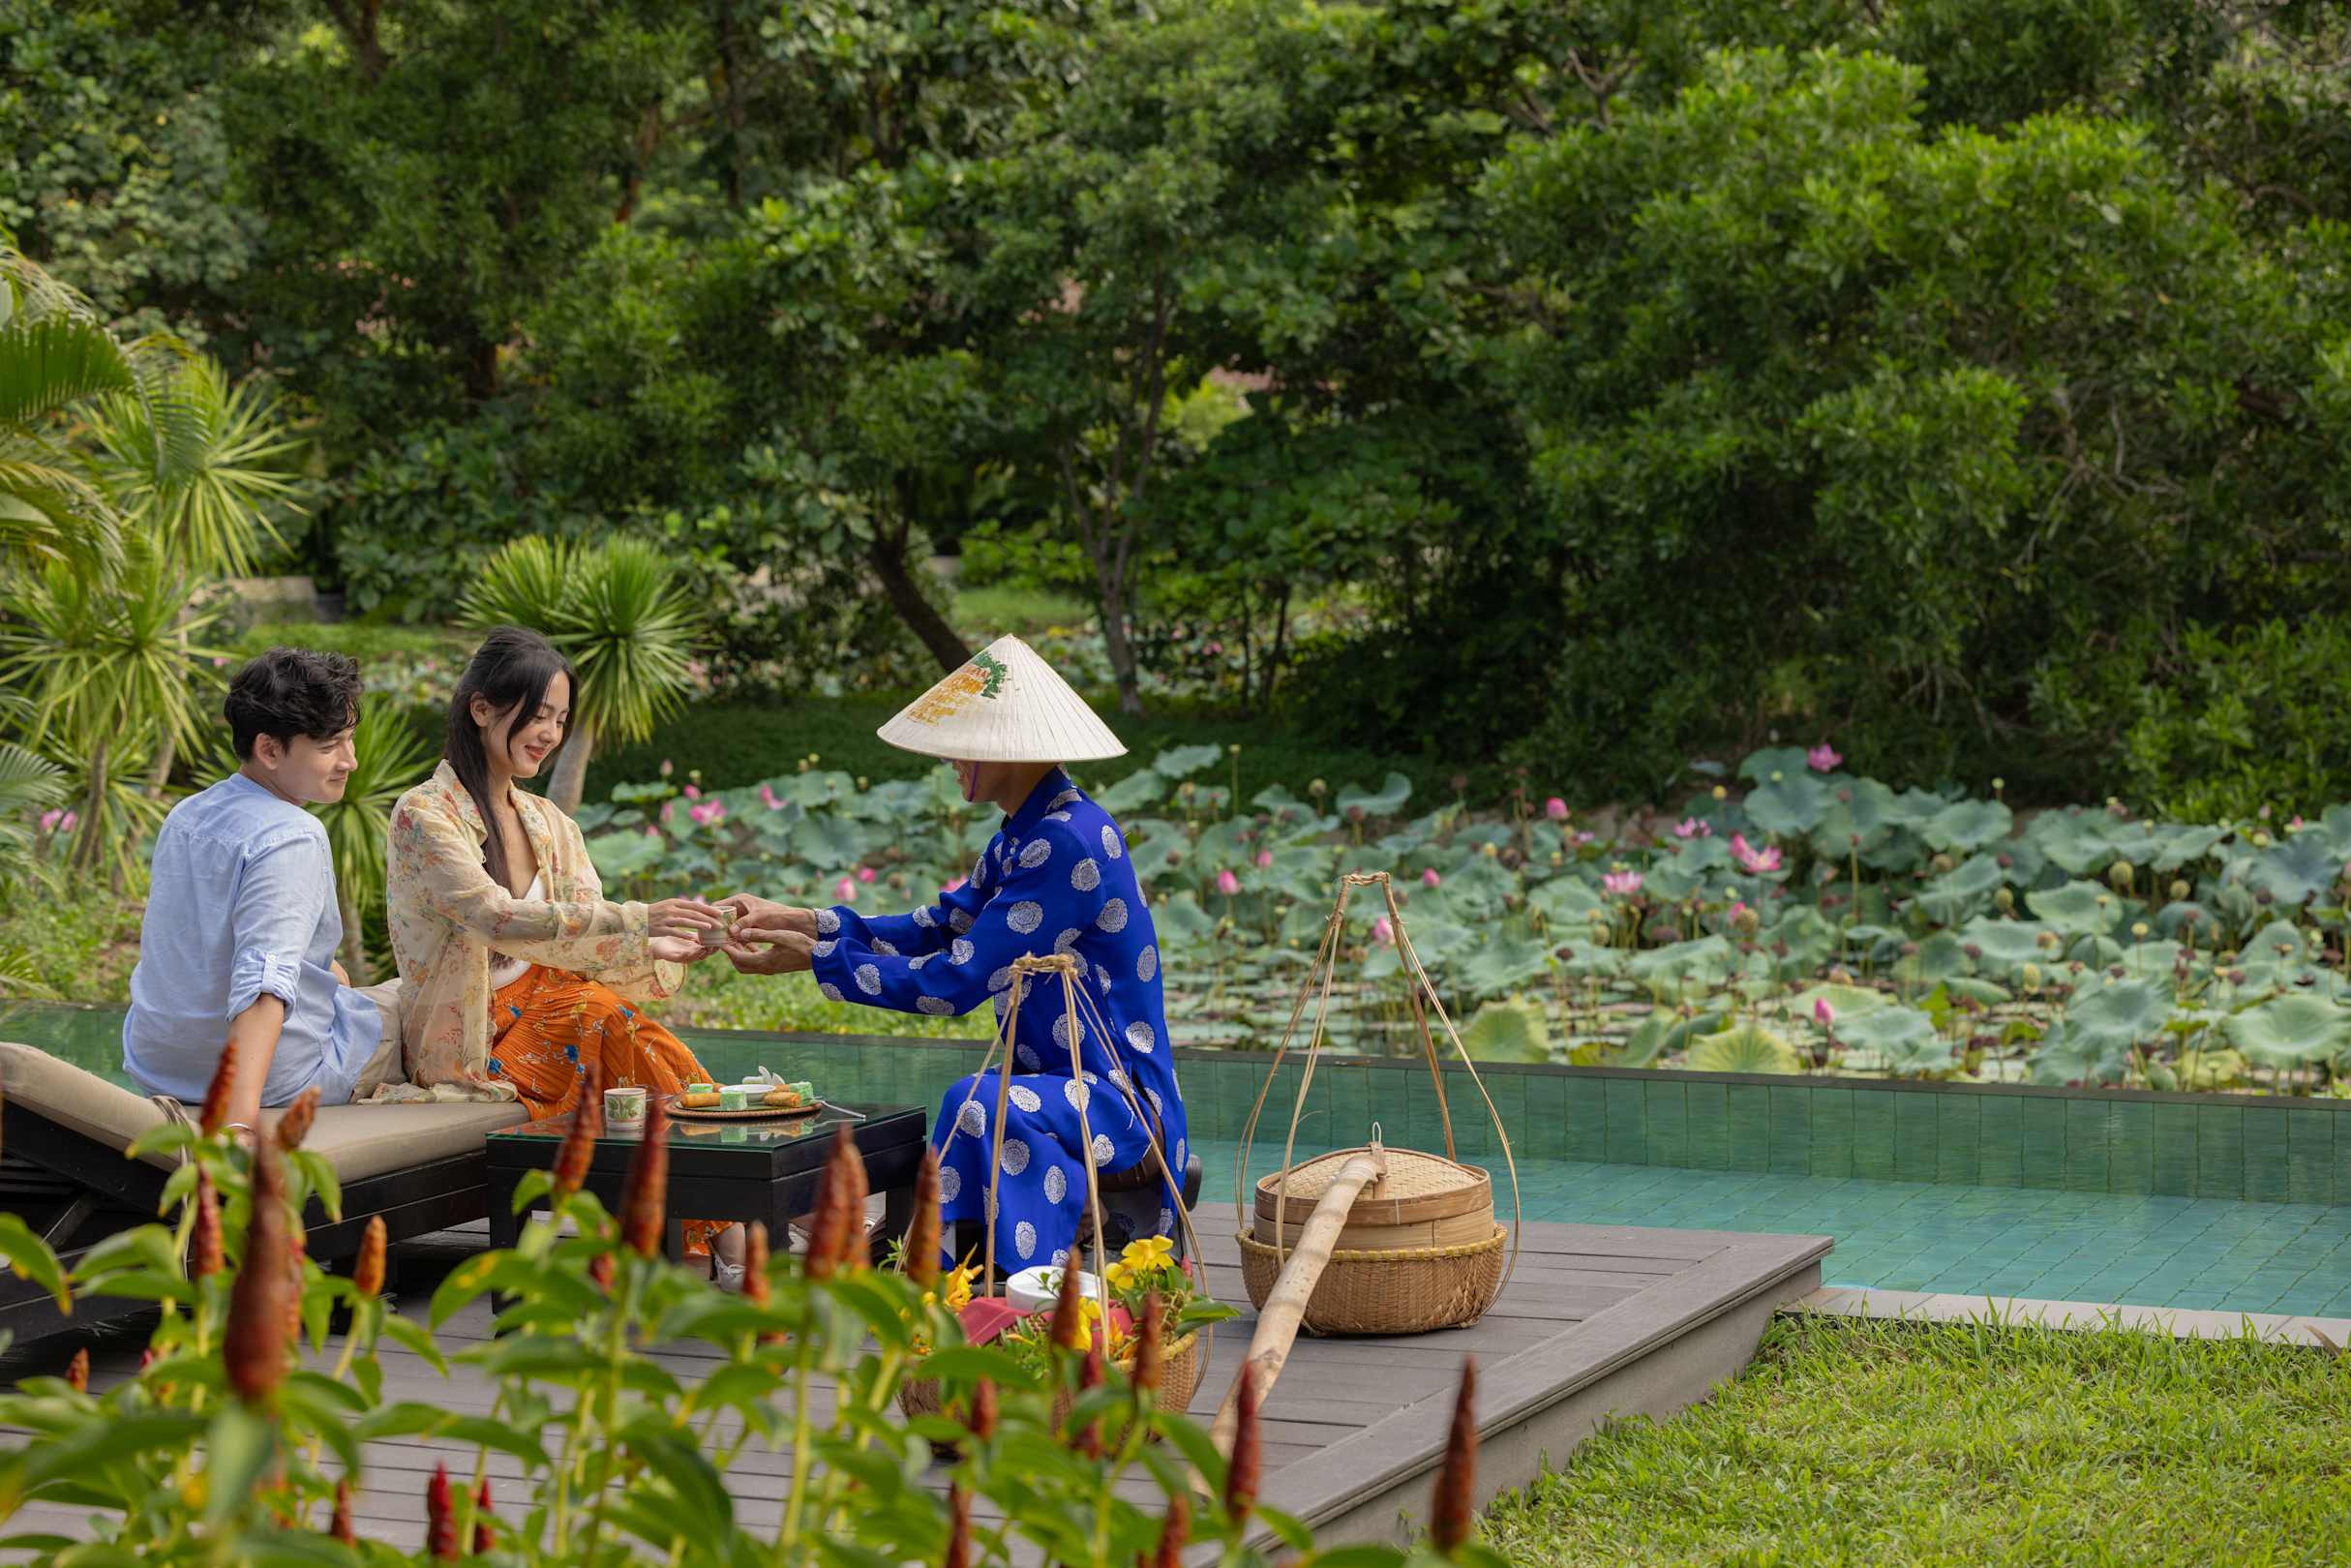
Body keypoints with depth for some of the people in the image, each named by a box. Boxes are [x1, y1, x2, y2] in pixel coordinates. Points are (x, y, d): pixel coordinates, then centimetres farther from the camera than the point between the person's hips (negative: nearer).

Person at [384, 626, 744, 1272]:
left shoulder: (552, 828, 16)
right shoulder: (423, 816, -7)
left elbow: (589, 947, 5)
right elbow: (495, 919, -24)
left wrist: (664, 953, -18)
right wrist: (639, 920, -33)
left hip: (548, 1018, 5)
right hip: (470, 1047, -5)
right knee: (608, 1021, -31)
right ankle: (734, 1239, -32)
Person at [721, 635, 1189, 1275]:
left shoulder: (1070, 842, -22)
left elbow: (956, 982, -23)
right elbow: (937, 928, 12)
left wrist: (813, 958, -16)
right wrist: (799, 920, 4)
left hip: (1120, 1101, -11)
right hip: (1063, 1083, 11)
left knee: (977, 1104, -35)